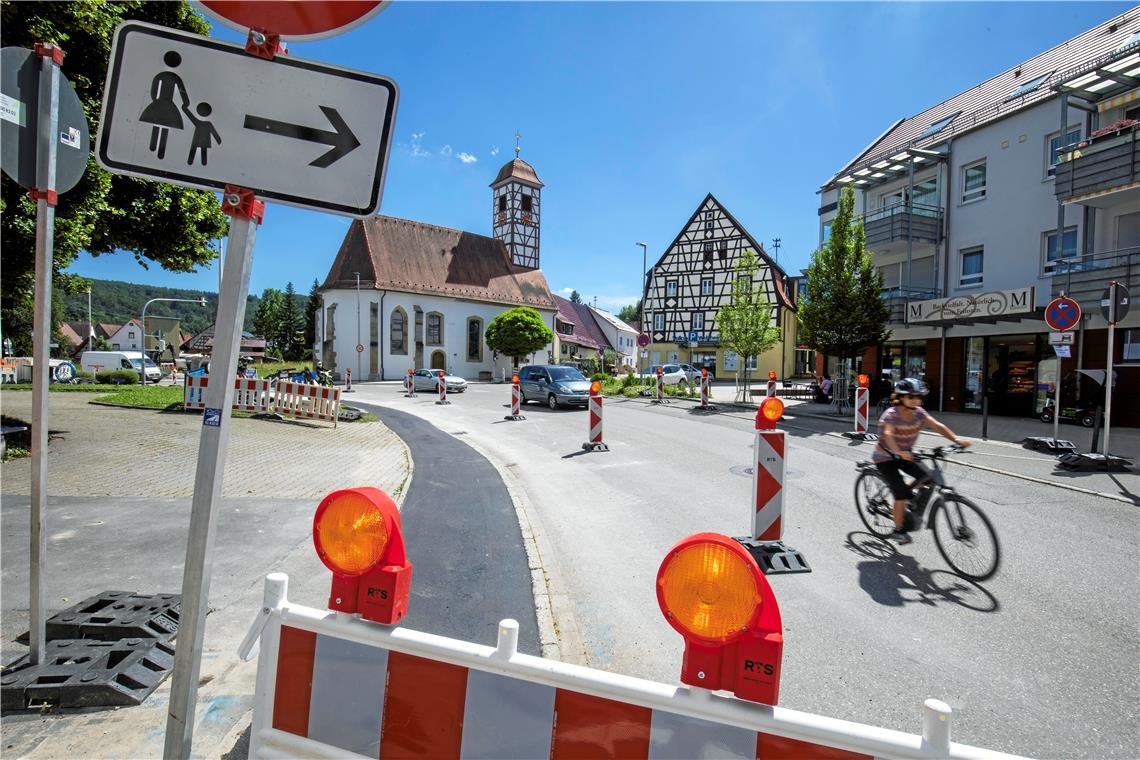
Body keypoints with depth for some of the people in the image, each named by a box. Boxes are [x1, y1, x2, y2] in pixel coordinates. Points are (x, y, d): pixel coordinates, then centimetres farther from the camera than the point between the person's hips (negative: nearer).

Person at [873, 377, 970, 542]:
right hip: (885, 458, -6)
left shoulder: (919, 412, -7)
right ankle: (899, 530, 5)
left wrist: (956, 439, -35)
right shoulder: (891, 414, -25)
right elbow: (888, 435, -42)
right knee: (902, 494, -15)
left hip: (904, 456, 6)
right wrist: (898, 452, -59)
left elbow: (937, 425, -18)